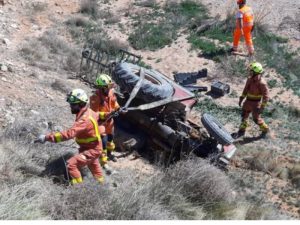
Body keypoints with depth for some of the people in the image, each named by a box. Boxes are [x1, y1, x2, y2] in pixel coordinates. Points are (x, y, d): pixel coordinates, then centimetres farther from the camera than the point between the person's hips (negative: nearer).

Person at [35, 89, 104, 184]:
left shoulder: (84, 120, -34)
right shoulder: (88, 112, -6)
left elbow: (69, 133, -45)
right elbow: (96, 116, 17)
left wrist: (47, 137, -47)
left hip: (91, 150, -10)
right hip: (94, 147, 10)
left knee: (71, 164, -20)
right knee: (93, 165, 32)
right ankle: (101, 183, 56)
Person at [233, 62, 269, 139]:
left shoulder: (261, 83, -27)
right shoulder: (250, 79, -7)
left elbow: (266, 96, -21)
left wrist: (262, 107, -22)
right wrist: (241, 99, 10)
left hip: (256, 103, -7)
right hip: (248, 101, 7)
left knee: (256, 119, 7)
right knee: (244, 116, 16)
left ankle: (265, 129, 33)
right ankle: (242, 131, 34)